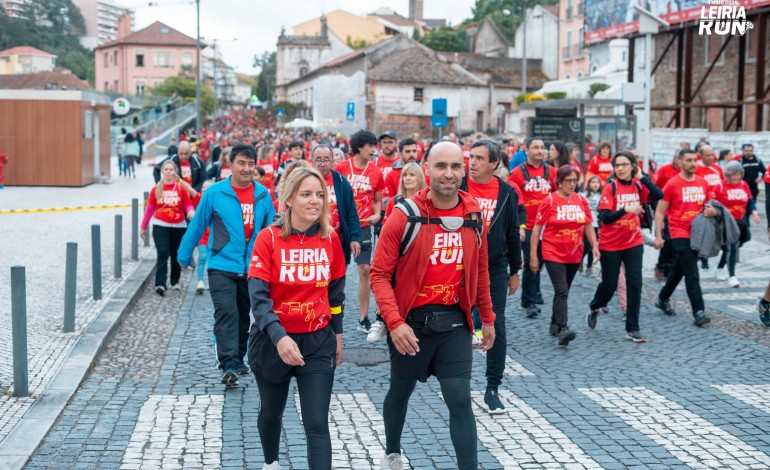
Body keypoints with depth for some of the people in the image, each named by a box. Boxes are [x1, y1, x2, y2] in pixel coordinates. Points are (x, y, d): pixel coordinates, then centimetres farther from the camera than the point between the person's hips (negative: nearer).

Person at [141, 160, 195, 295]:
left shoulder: (181, 188, -1)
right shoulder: (156, 189, 3)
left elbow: (188, 204, -1)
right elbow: (150, 208, 8)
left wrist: (191, 211, -25)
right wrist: (143, 227, 13)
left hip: (178, 227, 1)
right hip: (160, 226, -1)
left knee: (176, 255, 11)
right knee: (163, 254, -13)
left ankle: (175, 281, 28)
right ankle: (160, 284, -17)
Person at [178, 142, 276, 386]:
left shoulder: (263, 194, 1)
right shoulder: (215, 192, -7)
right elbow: (197, 226, 1)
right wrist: (184, 256, 7)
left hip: (252, 269, 4)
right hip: (222, 267, -3)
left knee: (243, 317, 15)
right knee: (226, 313, -16)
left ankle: (238, 360, 30)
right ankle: (229, 365, -18)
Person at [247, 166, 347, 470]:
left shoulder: (330, 238, -4)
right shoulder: (269, 237, -14)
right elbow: (258, 295, -21)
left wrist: (337, 334, 14)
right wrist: (279, 337, -34)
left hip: (318, 341, 1)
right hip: (273, 340, -1)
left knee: (317, 424, -4)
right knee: (271, 411, 21)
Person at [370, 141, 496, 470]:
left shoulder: (473, 214, -2)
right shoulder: (405, 216, -15)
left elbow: (480, 270, 10)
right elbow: (380, 274, -13)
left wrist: (487, 318, 14)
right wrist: (394, 322, -23)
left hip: (454, 322, 2)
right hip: (411, 322, -1)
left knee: (460, 401, -3)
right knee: (400, 392, 19)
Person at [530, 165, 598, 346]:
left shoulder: (581, 200, 5)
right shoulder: (549, 201, -7)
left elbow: (588, 226, 14)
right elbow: (537, 229, -5)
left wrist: (594, 246, 2)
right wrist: (533, 255, -7)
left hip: (574, 255, 5)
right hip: (553, 254, -5)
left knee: (563, 291, 14)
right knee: (561, 291, -14)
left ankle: (554, 325, 28)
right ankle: (563, 329, -19)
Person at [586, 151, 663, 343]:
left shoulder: (638, 186, 2)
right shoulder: (610, 188, -10)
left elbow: (658, 195, -16)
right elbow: (605, 217, -18)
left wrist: (642, 177, -14)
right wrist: (626, 210, -31)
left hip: (634, 243, 3)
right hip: (610, 245, -3)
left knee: (635, 283, -5)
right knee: (609, 284, 5)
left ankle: (632, 329, 3)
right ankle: (594, 309, 37)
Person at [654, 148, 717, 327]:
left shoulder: (702, 182, 7)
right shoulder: (672, 184, -8)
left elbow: (706, 205, 22)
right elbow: (660, 211, -5)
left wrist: (712, 211, -3)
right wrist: (658, 236, -12)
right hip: (680, 234, -6)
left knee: (679, 270, 18)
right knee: (692, 274, -13)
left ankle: (663, 300, 35)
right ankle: (698, 311, -13)